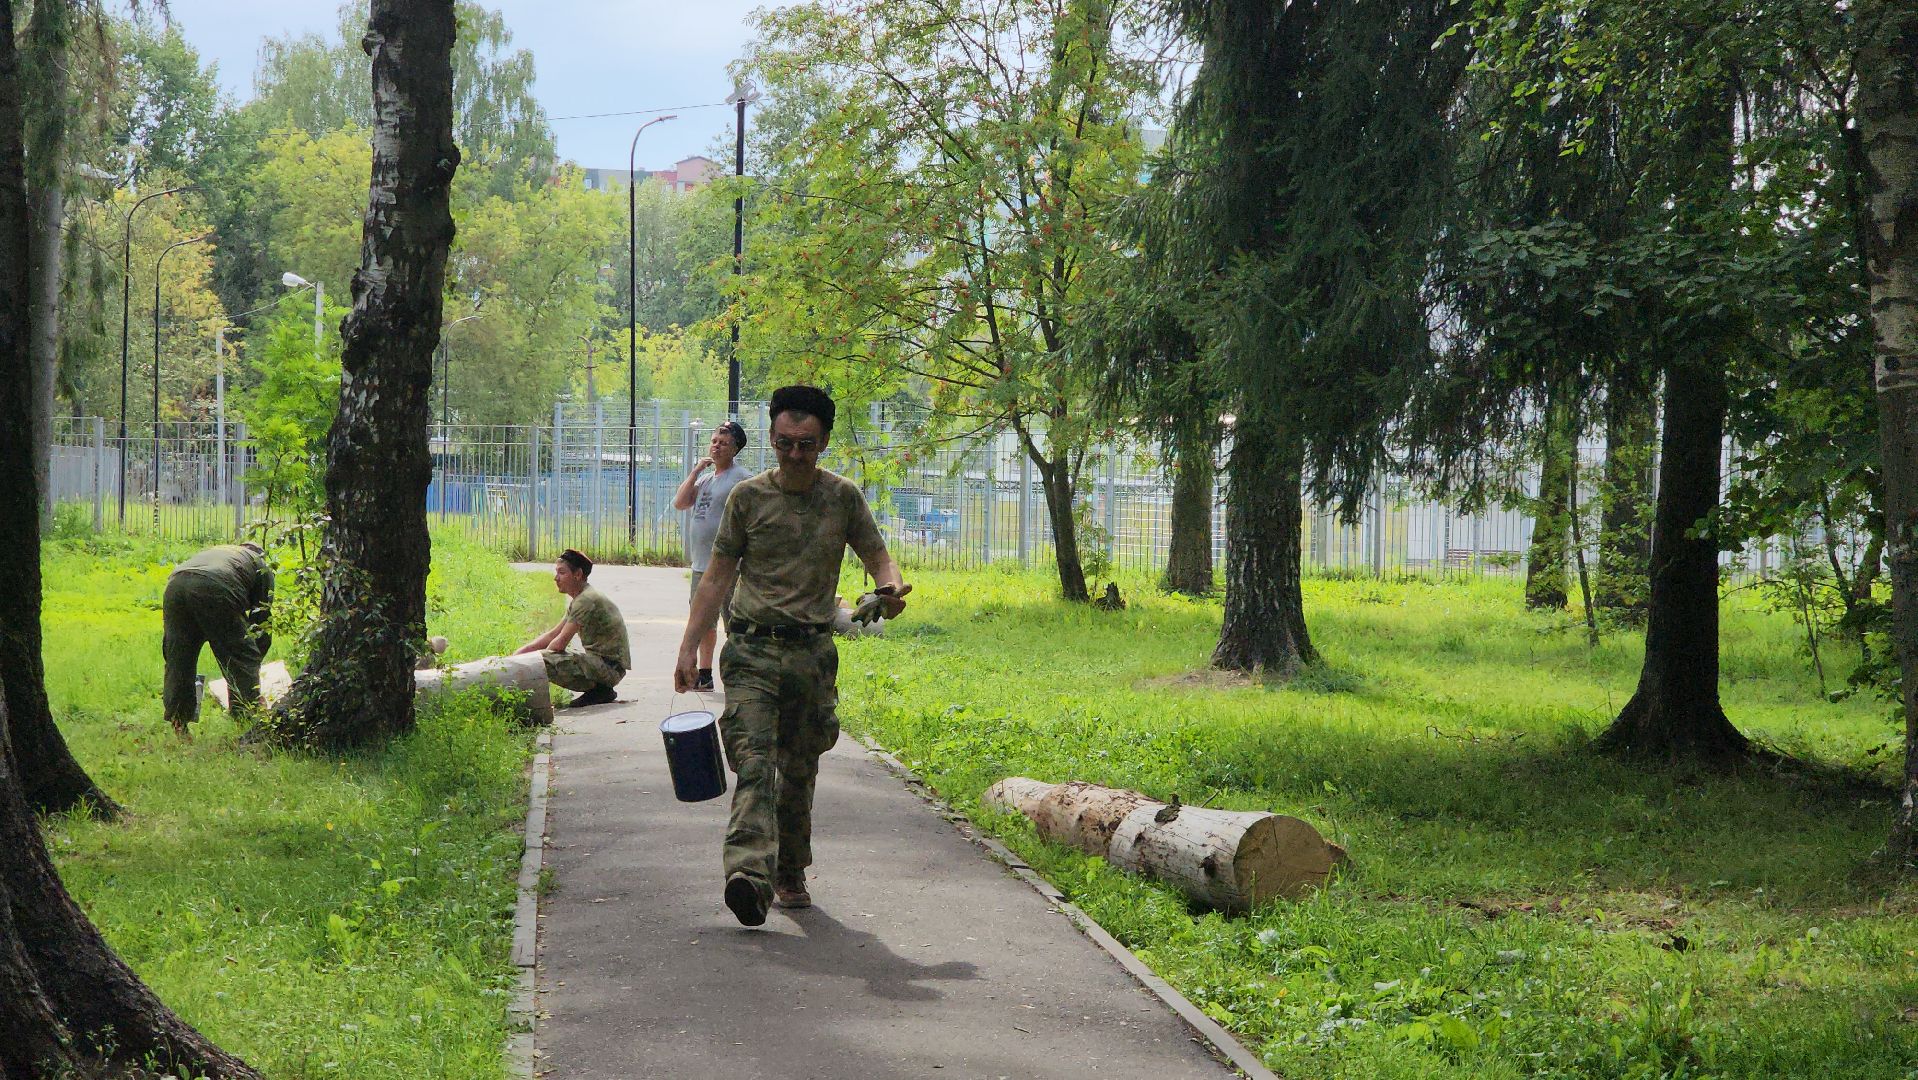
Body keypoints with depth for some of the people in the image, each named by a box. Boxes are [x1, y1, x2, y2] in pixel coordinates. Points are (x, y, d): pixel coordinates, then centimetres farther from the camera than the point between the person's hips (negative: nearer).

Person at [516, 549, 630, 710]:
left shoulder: (586, 600, -16)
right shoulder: (578, 598, 17)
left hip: (609, 665, -10)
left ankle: (598, 690, -10)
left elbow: (560, 642, -16)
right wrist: (522, 650, 8)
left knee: (540, 659, -23)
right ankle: (601, 691, 9)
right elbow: (554, 634, 18)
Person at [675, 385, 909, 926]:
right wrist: (688, 646, 1)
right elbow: (719, 576, 7)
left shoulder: (844, 498, 6)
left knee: (799, 770, 10)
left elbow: (878, 558, 12)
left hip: (813, 652, 2)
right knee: (754, 761, -18)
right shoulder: (748, 497, 3)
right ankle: (749, 875, -32)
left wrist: (892, 589, -13)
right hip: (752, 650, -2)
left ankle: (790, 874, 25)